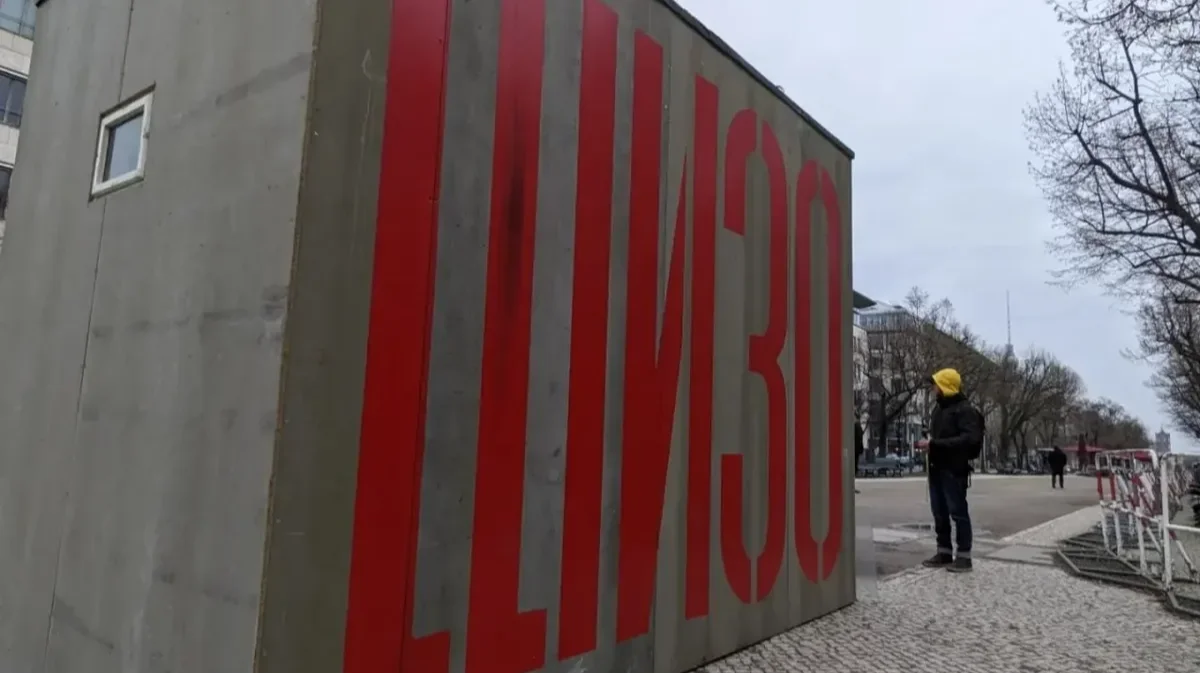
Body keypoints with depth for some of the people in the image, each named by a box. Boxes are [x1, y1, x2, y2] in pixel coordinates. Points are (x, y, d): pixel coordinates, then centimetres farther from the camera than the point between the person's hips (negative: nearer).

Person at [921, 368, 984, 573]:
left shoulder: (965, 410, -11)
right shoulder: (938, 408, 17)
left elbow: (970, 439, -23)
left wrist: (935, 444, -26)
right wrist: (927, 444, 8)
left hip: (954, 469, -8)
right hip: (937, 468, 8)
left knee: (958, 512, -2)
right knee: (939, 512, 12)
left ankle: (963, 556, 5)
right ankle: (944, 552, 21)